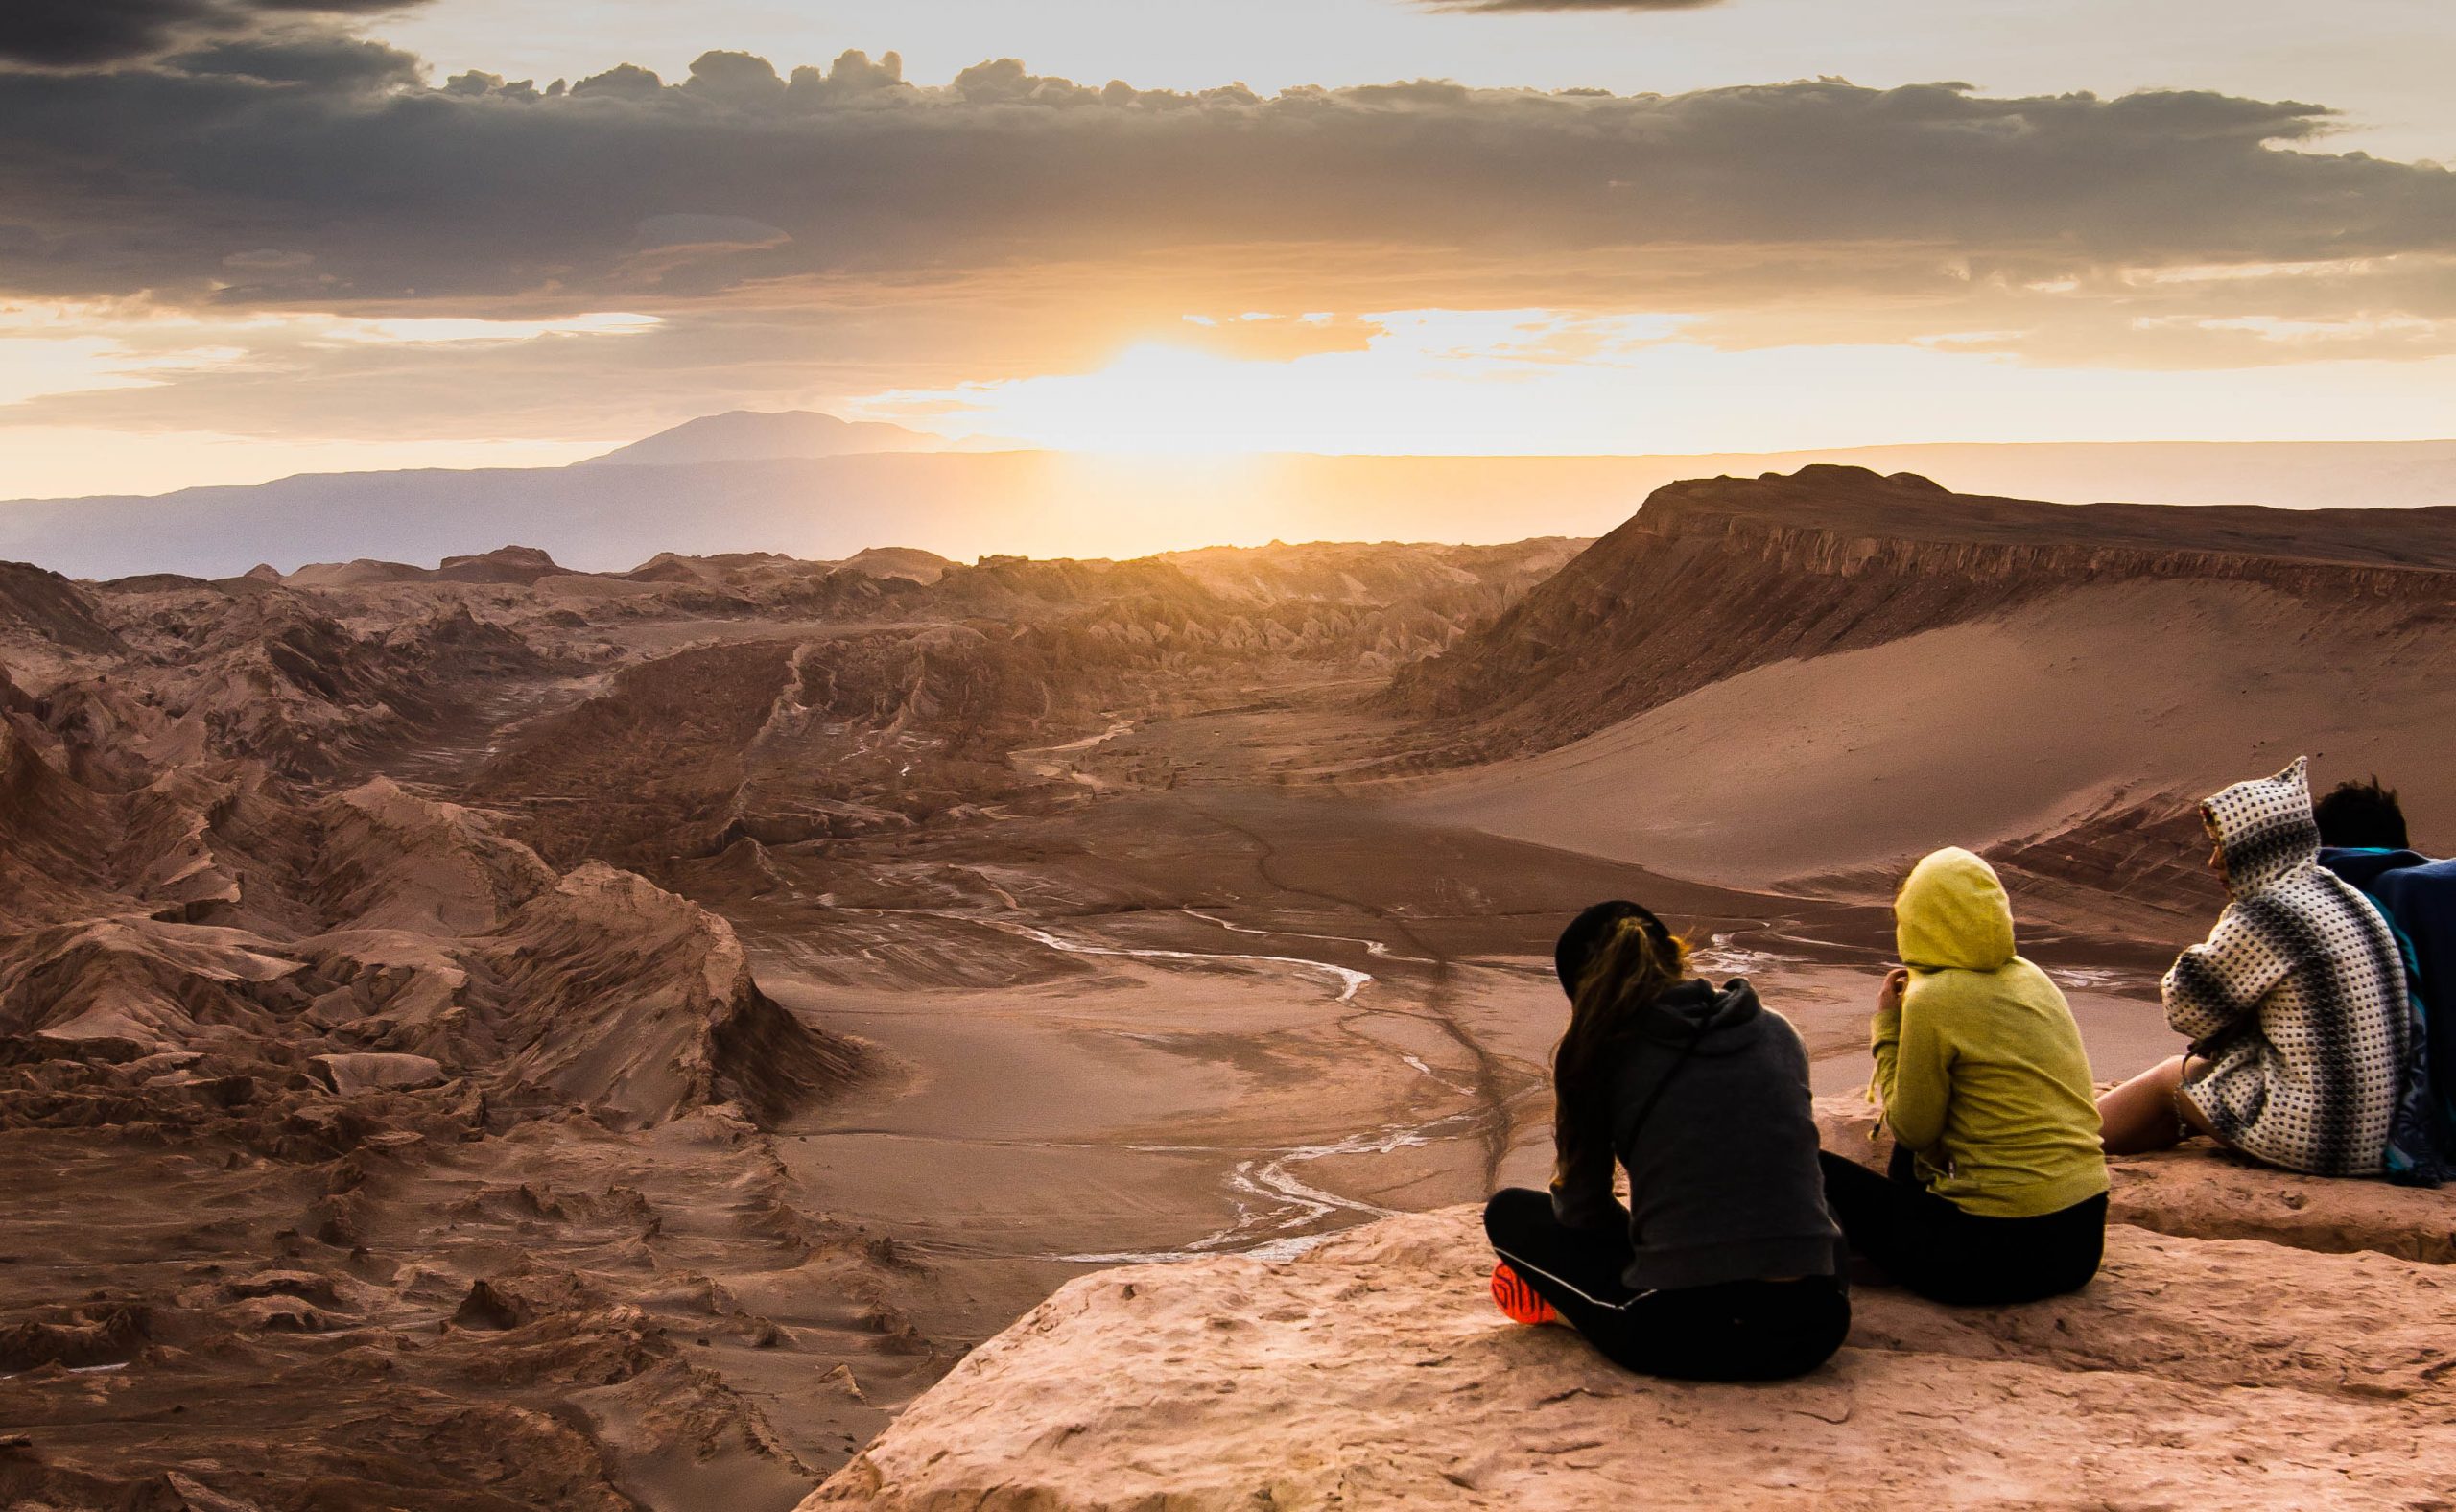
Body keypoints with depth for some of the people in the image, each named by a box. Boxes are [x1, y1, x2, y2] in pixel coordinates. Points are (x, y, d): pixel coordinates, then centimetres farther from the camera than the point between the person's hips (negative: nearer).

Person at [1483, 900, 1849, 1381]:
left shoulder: (1598, 1050, 0)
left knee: (1510, 1211, 20)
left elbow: (1582, 1209, 6)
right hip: (1813, 1330, 3)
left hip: (1682, 1335, -3)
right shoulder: (1777, 1031, 10)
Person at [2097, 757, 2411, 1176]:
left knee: (2169, 1079, 14)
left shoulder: (2266, 920, -18)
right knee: (2186, 1065, 21)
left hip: (2313, 1133, -8)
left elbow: (2187, 1009, -5)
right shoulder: (2339, 894, 10)